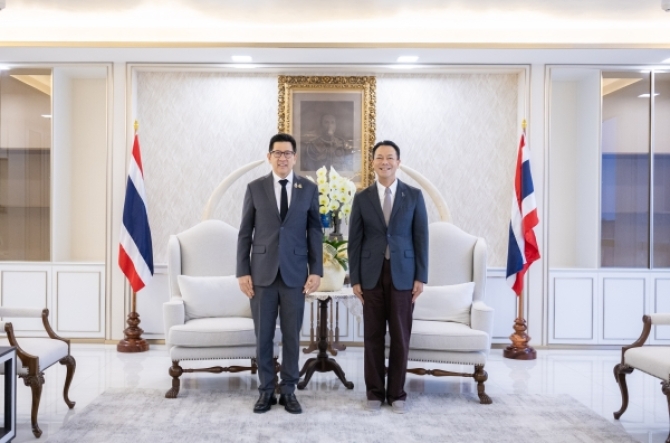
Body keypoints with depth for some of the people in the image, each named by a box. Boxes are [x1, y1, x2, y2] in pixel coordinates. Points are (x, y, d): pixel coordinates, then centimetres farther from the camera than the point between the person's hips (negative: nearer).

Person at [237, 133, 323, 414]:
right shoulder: (255, 188, 3)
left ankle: (288, 391, 20)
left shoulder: (309, 189, 4)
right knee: (263, 335, 6)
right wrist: (242, 272, -3)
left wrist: (316, 271, -2)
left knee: (292, 335, 6)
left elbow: (315, 232, 4)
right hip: (262, 272, 0)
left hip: (295, 273, 0)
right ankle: (266, 390, 20)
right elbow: (245, 233, 3)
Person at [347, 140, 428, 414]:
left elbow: (421, 238, 2)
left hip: (402, 274, 0)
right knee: (373, 336, 6)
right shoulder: (362, 198, 4)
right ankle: (374, 392, 19)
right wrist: (355, 279, -1)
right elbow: (354, 241, 4)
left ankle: (397, 393, 18)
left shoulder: (414, 196, 3)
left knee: (400, 336, 5)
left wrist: (421, 277, -3)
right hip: (372, 275, 1)